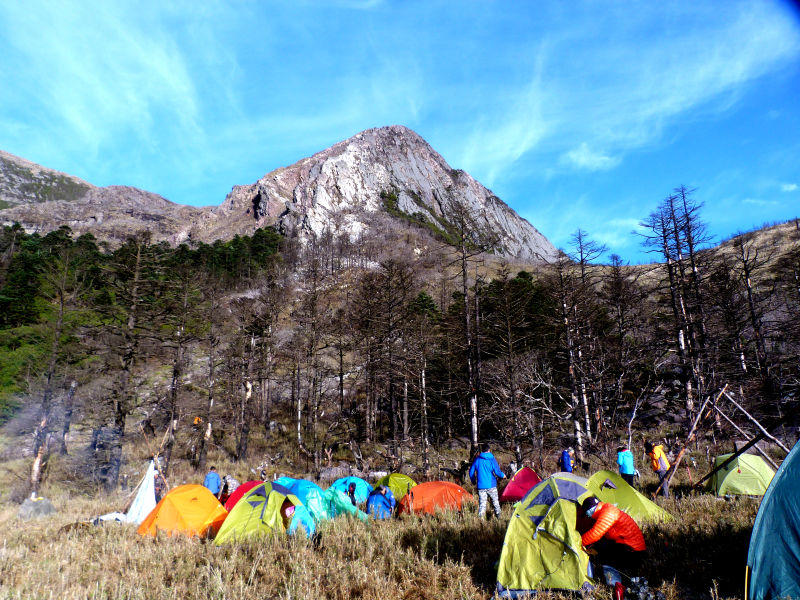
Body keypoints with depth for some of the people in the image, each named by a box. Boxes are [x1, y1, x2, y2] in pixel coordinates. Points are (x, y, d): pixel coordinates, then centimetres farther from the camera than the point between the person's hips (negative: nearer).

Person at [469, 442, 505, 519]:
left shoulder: (477, 459, 3)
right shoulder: (491, 459, -6)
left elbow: (471, 472, 8)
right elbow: (497, 472, -8)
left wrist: (474, 482, 24)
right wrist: (503, 475, 13)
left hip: (480, 486, 2)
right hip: (491, 485, -2)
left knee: (482, 503, 5)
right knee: (495, 501, 15)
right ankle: (498, 515, 22)